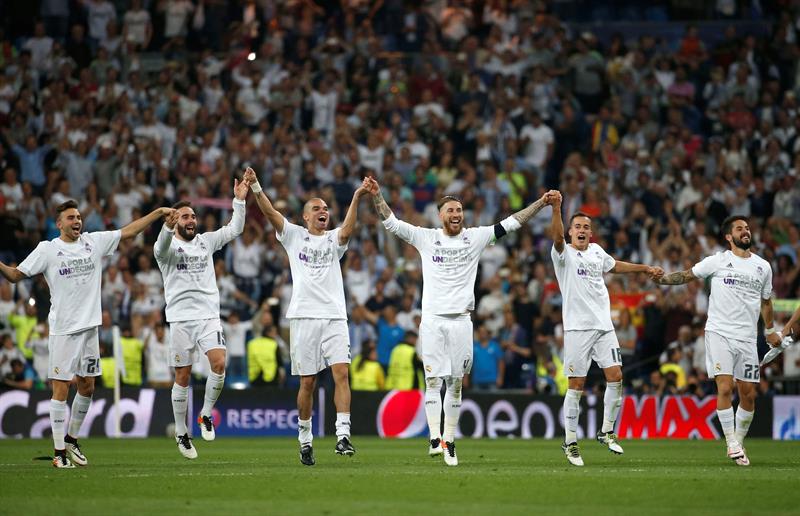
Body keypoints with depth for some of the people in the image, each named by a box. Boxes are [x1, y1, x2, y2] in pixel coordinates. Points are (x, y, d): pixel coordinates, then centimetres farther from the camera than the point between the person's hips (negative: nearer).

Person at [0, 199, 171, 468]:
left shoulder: (94, 242, 8)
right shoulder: (47, 249, -3)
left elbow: (128, 231, 16)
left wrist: (159, 212, 15)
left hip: (89, 326, 5)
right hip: (63, 330, -5)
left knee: (87, 387, 10)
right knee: (61, 389, -5)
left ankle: (71, 438, 28)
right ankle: (59, 451, -1)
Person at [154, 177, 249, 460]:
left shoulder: (206, 241, 14)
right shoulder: (168, 247, 0)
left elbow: (234, 229, 10)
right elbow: (162, 247, -24)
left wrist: (239, 200, -3)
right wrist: (169, 227, -45)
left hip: (209, 316, 3)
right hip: (181, 318, -3)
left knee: (219, 363, -19)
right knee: (182, 377, 1)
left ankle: (206, 415, 0)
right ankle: (181, 432, 13)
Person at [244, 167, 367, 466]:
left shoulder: (334, 239, 11)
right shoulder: (294, 236, 10)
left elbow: (347, 231, -11)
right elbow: (271, 213, -2)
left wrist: (356, 199, -26)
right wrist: (255, 188, -17)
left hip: (334, 317, 1)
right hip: (304, 317, -1)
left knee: (341, 373, -14)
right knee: (307, 382, 2)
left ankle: (343, 435, -19)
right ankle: (305, 439, 15)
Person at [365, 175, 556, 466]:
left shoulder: (475, 237, 7)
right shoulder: (426, 238, 5)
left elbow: (510, 224, 6)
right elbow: (391, 223, 2)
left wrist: (541, 203, -2)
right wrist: (376, 195, -11)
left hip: (461, 320, 1)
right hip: (432, 319, -1)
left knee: (455, 383, 4)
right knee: (433, 380, -8)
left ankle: (449, 442, 9)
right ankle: (435, 439, -12)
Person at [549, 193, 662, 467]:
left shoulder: (596, 251, 16)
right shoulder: (564, 253, -3)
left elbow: (614, 265, 35)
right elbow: (557, 236, -25)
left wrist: (646, 268, 41)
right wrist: (556, 208, -41)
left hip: (604, 325, 6)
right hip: (578, 328, -6)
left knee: (615, 376, -3)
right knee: (576, 385, -4)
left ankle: (607, 431, 13)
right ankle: (570, 442, 3)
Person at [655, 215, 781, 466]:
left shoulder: (763, 266, 11)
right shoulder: (717, 261, 2)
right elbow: (688, 275, 7)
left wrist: (770, 330, 29)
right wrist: (662, 278, -7)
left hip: (747, 338, 3)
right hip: (719, 333, -3)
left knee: (748, 394, 2)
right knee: (725, 387, -14)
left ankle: (740, 441, 18)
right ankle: (731, 443, -8)